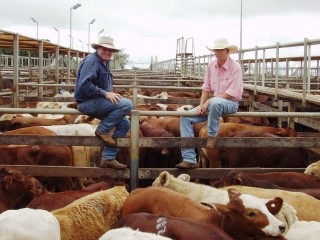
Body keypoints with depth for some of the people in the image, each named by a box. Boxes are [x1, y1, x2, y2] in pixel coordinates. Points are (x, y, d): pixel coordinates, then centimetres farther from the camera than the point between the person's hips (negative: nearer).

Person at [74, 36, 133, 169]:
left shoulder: (105, 63, 17)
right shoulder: (91, 61, -14)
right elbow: (84, 85, -26)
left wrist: (111, 94, 8)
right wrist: (105, 93, -24)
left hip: (97, 102, 10)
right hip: (87, 102, -10)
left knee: (124, 124, 5)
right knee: (127, 104, -22)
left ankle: (108, 158, 6)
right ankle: (102, 130, -10)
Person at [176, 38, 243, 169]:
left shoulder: (235, 67, -12)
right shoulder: (211, 66, 6)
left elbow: (232, 93, -18)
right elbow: (206, 88, 9)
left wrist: (208, 101, -21)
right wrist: (201, 105, -7)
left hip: (231, 103, -7)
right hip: (213, 102, 7)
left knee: (215, 103, -42)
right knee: (186, 117, -9)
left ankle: (212, 135, -16)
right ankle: (189, 159, -13)